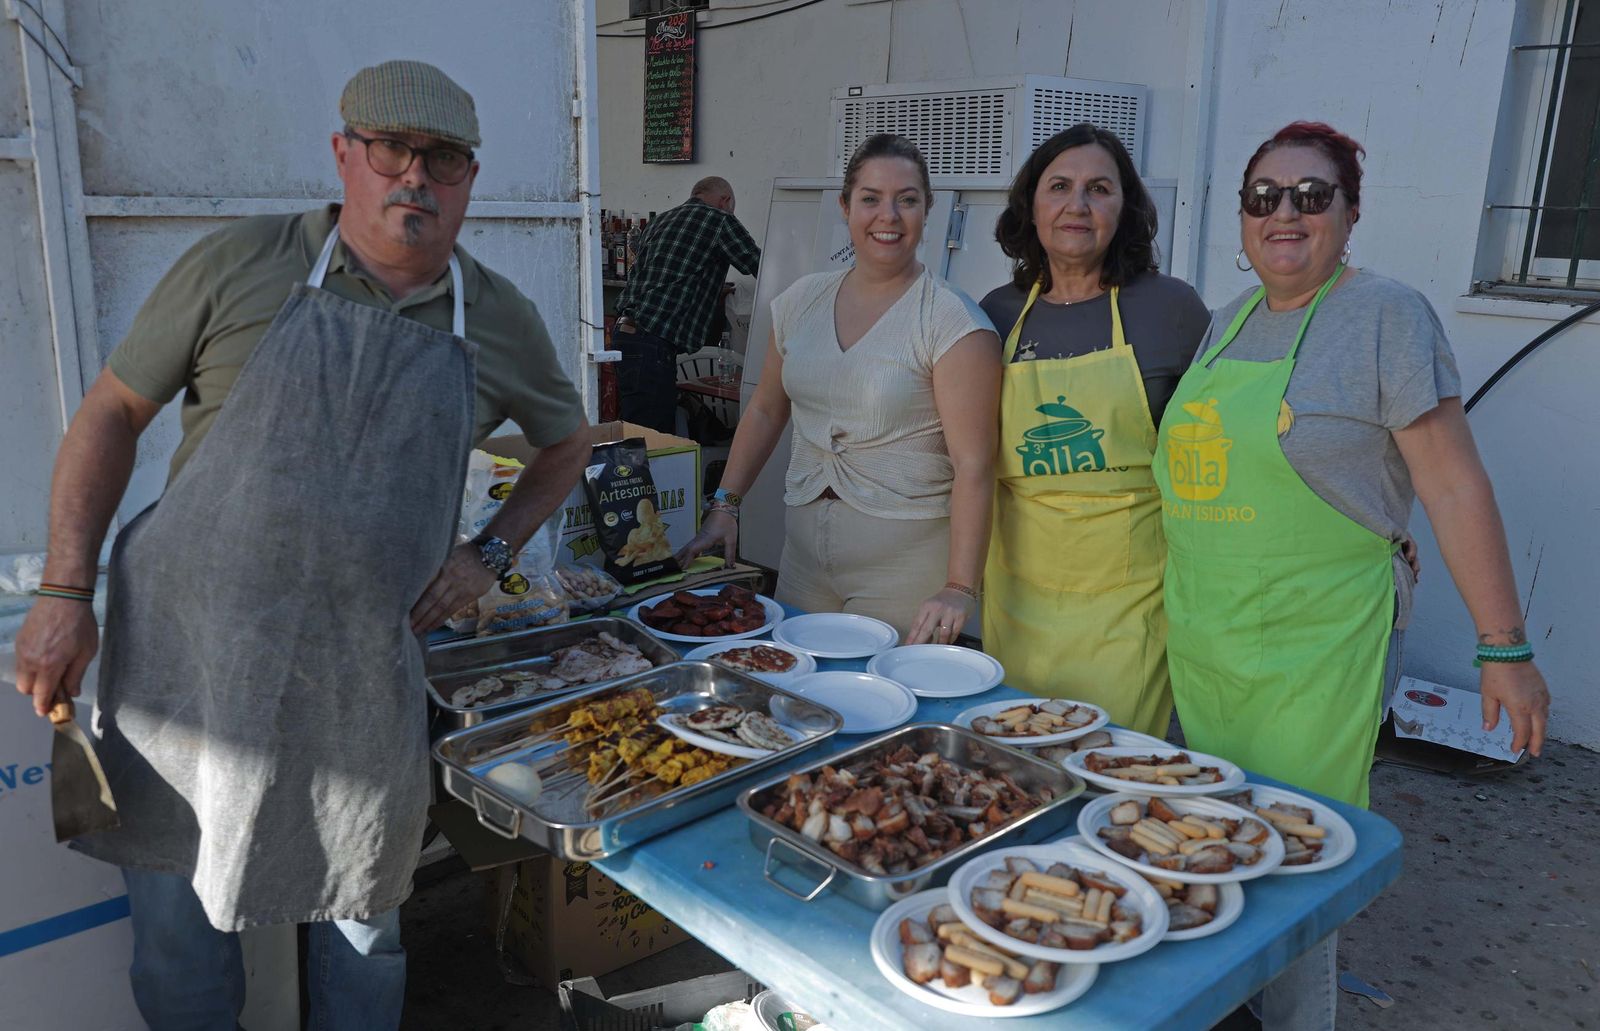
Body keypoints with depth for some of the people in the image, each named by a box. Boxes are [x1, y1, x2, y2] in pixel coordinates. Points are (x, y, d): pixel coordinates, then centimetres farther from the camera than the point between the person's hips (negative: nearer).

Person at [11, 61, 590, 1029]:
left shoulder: (501, 319, 5)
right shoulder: (239, 264, -2)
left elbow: (567, 442, 20)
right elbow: (112, 414, 2)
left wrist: (492, 552, 6)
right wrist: (66, 594, -4)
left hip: (364, 675, 2)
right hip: (191, 648, -1)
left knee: (363, 908, 15)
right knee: (177, 912, 10)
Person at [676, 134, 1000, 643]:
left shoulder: (953, 322, -12)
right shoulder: (802, 300, 5)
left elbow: (973, 465, -17)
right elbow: (766, 411, 14)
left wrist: (960, 587, -23)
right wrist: (724, 505, 7)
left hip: (907, 559, -5)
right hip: (803, 545, 5)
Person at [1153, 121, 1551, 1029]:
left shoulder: (1387, 315, -8)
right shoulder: (1230, 321, 11)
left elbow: (1455, 484, -11)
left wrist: (1505, 648, -12)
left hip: (1315, 649, -6)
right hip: (1202, 641, 6)